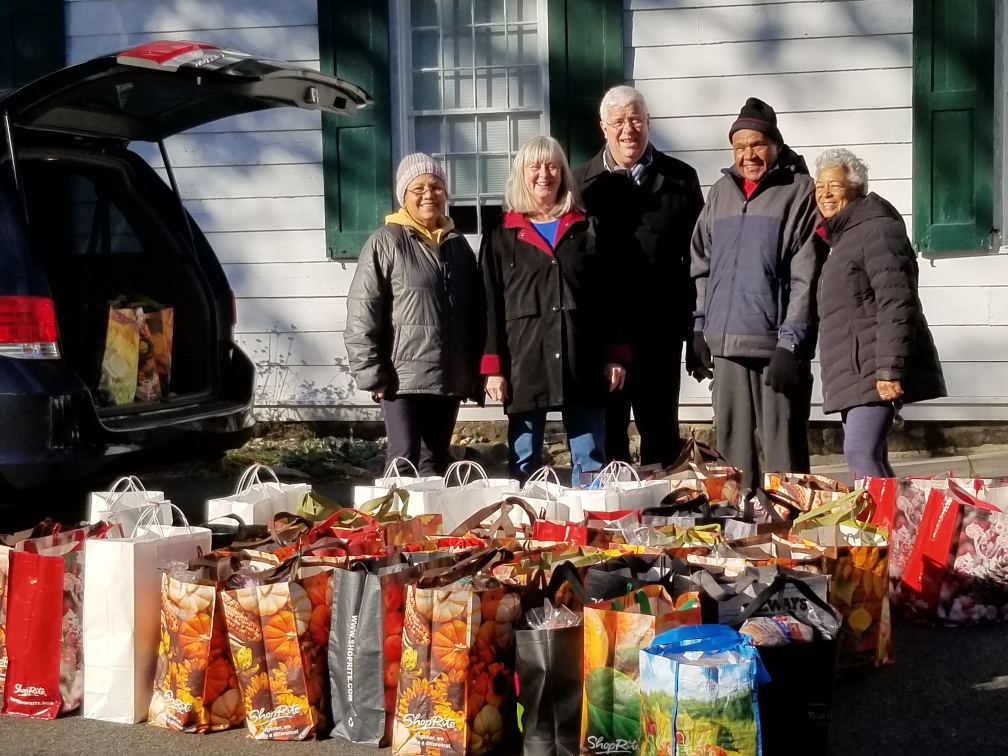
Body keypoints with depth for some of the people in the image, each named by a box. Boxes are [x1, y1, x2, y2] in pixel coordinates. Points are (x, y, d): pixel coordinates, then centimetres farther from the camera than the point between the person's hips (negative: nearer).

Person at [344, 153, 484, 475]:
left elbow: (475, 313, 15)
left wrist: (475, 372, 11)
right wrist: (372, 374, -13)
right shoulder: (386, 242, -5)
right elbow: (361, 315, -9)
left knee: (435, 463, 12)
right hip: (404, 377, -5)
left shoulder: (458, 244, 13)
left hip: (450, 377, 5)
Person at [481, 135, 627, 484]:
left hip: (583, 362, 1)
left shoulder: (587, 229, 12)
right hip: (525, 362, -1)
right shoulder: (502, 237, 8)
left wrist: (614, 356, 2)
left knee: (590, 462, 3)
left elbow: (609, 295, 9)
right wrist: (493, 367, -4)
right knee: (524, 463, 4)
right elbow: (490, 305, 4)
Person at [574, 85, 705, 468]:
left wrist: (699, 334, 0)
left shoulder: (680, 179, 5)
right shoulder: (583, 183, 5)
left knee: (661, 435, 9)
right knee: (607, 436, 7)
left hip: (661, 332, 0)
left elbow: (697, 257, 4)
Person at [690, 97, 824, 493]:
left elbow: (806, 275, -9)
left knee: (783, 448, -3)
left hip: (776, 342, -5)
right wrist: (700, 328, 10)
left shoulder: (799, 191, -3)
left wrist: (790, 342, -14)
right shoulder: (721, 191, 14)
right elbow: (702, 265, 17)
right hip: (726, 341, 5)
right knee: (732, 444, 10)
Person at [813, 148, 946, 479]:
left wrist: (890, 369, -26)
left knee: (861, 454, -19)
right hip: (855, 371, 10)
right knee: (869, 456, 10)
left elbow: (896, 303, -20)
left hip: (875, 370, -10)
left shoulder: (877, 228, -10)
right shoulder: (842, 237, 22)